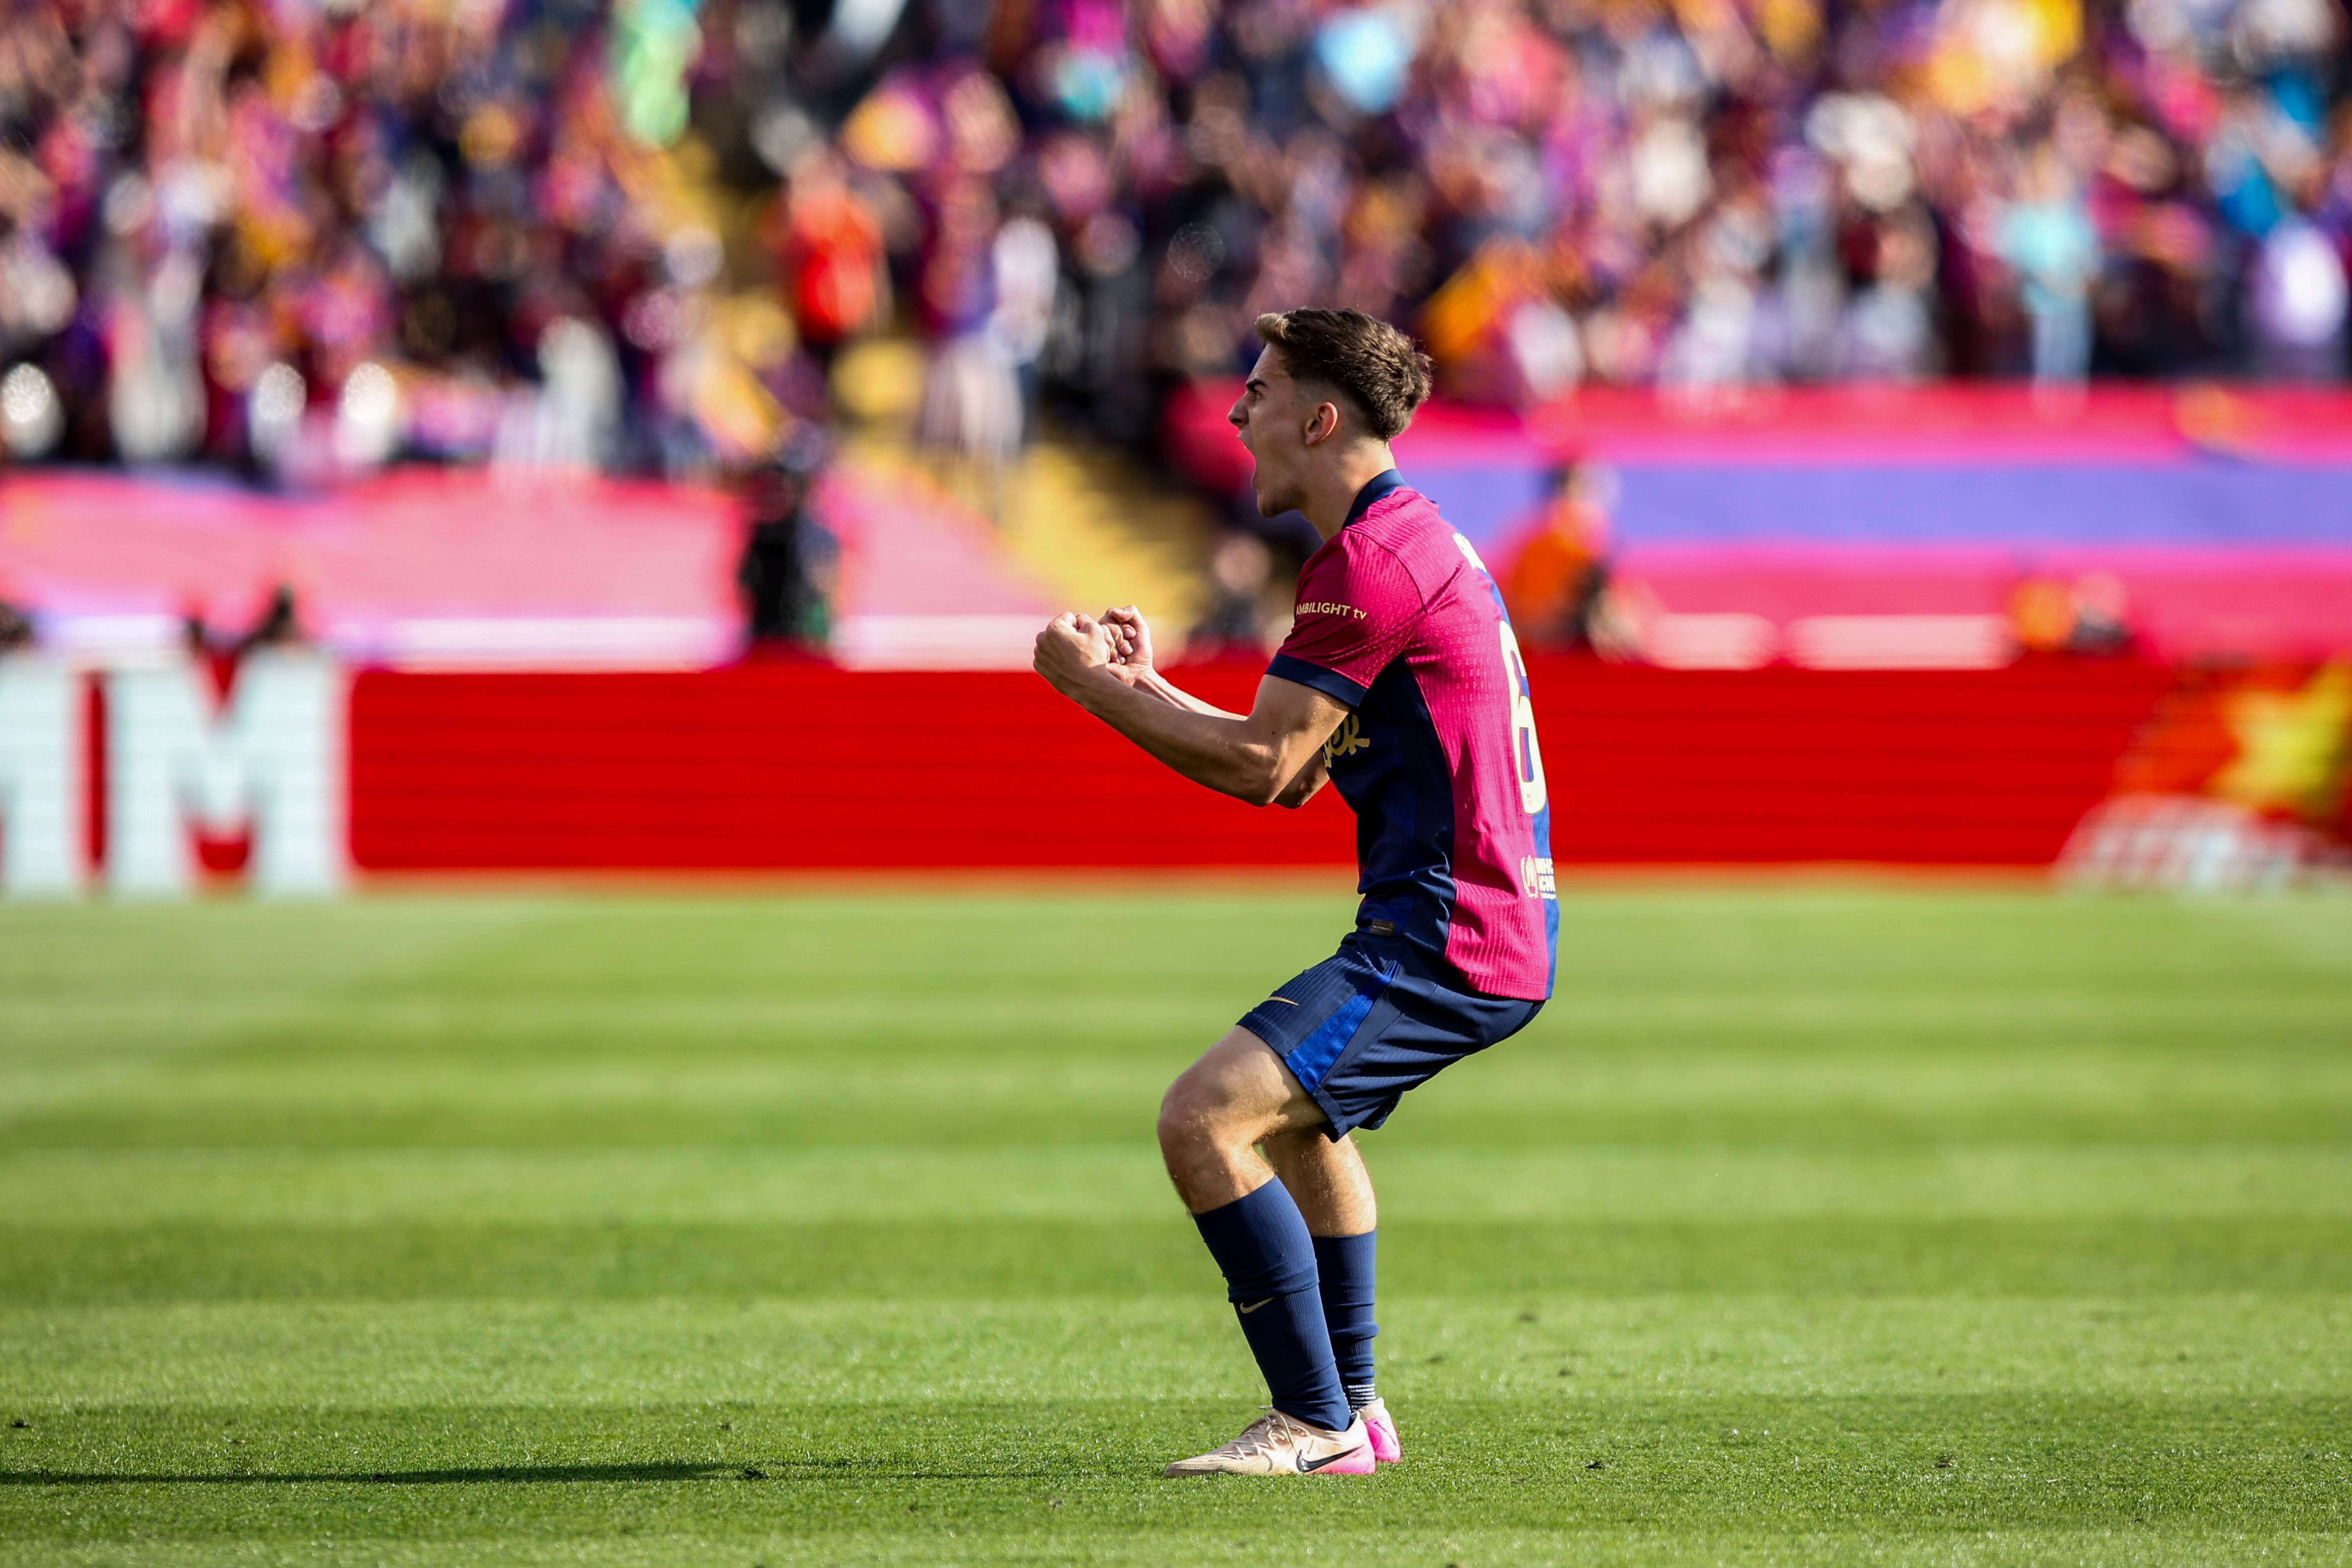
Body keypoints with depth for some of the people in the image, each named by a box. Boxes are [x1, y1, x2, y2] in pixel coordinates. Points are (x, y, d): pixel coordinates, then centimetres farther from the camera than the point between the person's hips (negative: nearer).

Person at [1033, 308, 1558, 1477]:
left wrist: (1092, 686, -9)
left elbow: (1262, 766, -18)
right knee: (1299, 1113, 33)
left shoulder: (1369, 561, -16)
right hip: (1495, 926, 11)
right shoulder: (1412, 540, 18)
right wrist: (1144, 687, 15)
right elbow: (1297, 775, 21)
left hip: (1445, 941, -11)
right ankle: (1352, 1407, 38)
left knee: (1205, 1118, -20)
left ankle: (1317, 1426, -17)